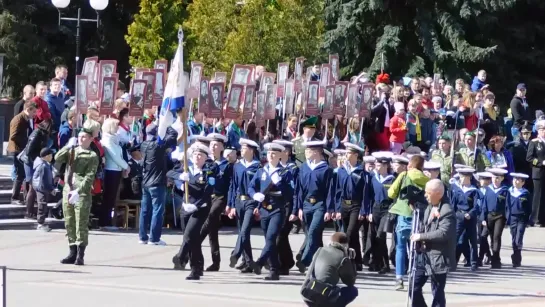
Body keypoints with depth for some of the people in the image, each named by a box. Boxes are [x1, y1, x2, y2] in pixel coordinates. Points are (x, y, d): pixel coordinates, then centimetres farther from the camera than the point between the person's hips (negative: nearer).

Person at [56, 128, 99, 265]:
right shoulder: (71, 151, 15)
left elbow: (89, 177, -11)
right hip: (67, 191, 6)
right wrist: (68, 146, -9)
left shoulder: (92, 156, -2)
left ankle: (80, 255, -6)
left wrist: (78, 191, -20)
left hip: (82, 194, -6)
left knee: (81, 225, -7)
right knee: (69, 224, 9)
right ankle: (73, 253, 17)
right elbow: (57, 159, -1)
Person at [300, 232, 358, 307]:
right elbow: (351, 282, 10)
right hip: (324, 299, -6)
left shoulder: (320, 251, 15)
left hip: (307, 294, 6)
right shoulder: (343, 259, -2)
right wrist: (351, 260, 15)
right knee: (353, 290, 17)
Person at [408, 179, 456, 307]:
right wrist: (418, 239, 3)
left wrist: (421, 236, -20)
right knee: (414, 287, 8)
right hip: (424, 254, 8)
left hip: (438, 257, -8)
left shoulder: (446, 211, -15)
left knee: (437, 293, 0)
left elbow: (444, 233, -26)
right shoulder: (429, 208, 12)